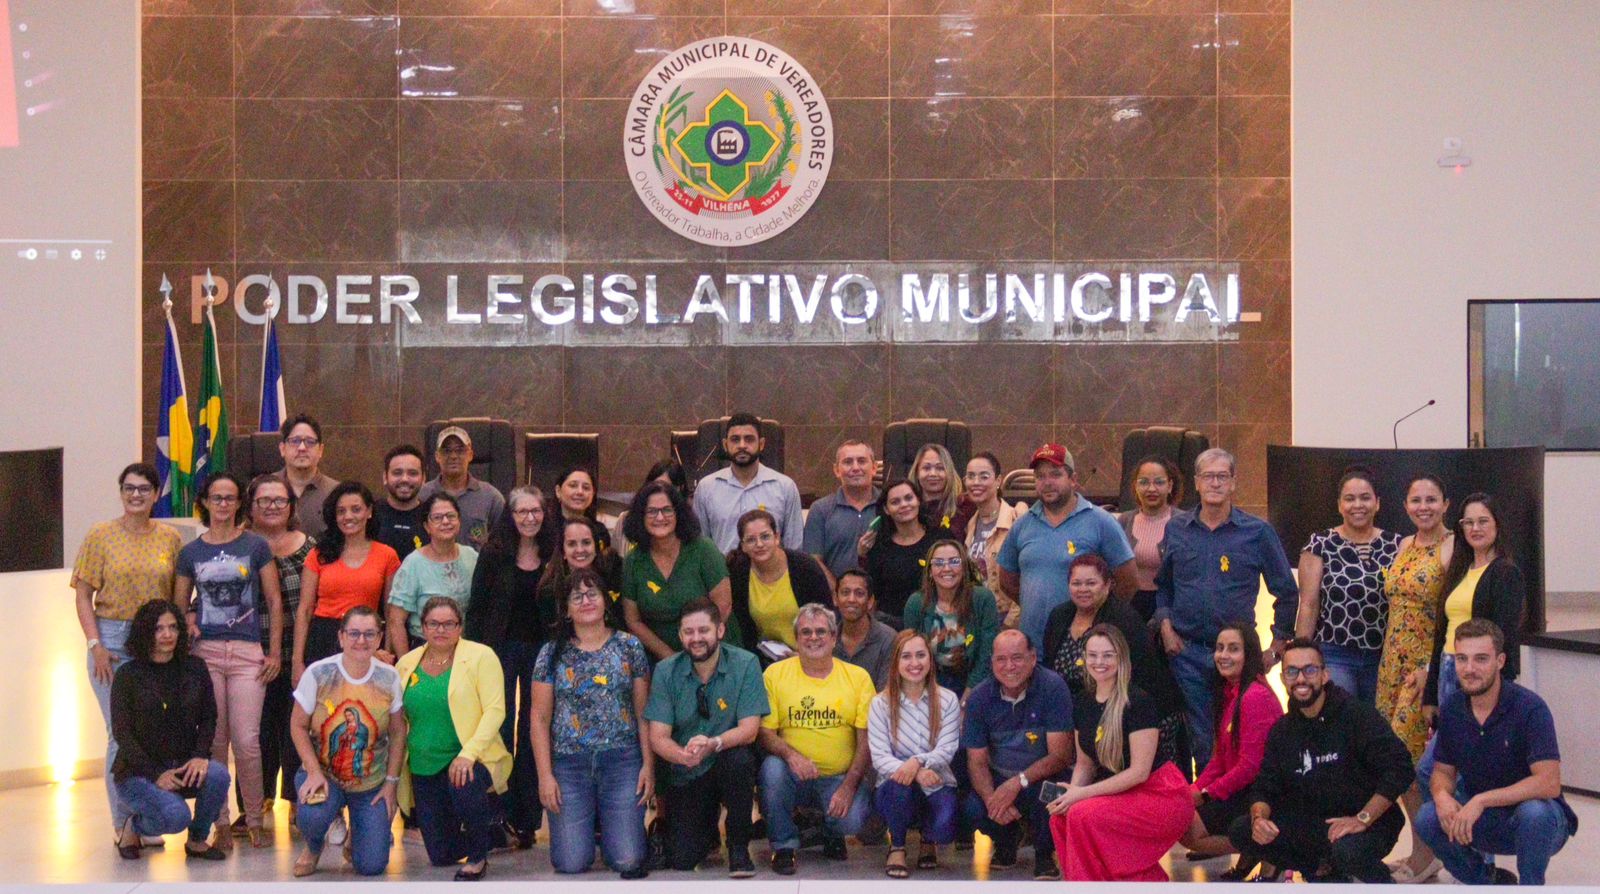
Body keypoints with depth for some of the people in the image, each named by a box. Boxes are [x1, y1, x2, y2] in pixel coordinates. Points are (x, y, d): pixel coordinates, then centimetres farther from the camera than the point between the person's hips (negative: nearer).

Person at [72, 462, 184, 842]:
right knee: (122, 733, -3)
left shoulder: (170, 539, 8)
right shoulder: (101, 535, 1)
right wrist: (96, 645, -9)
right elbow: (84, 596, 0)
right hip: (112, 640, -2)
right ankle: (122, 823, 6)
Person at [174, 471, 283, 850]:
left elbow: (274, 601, 6)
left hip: (248, 652, -2)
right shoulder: (191, 552, 10)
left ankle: (255, 821, 7)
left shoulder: (256, 546, 5)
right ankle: (221, 823, 10)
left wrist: (275, 651, 2)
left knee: (246, 740, -7)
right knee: (213, 741, 2)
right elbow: (178, 605, 17)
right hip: (205, 652, 2)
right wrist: (187, 626, -4)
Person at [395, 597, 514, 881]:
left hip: (469, 760, -4)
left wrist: (468, 754, -26)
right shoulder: (407, 663, 7)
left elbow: (495, 710, -14)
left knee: (462, 786, -40)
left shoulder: (480, 656, -6)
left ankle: (478, 857, -12)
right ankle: (485, 810, 35)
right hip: (423, 768, 5)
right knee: (440, 856, 4)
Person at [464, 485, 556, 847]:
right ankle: (500, 814, 4)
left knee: (533, 733, 5)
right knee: (501, 730, -2)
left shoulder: (553, 556, 4)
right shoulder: (493, 553, -1)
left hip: (541, 650, 2)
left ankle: (528, 819, 10)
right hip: (502, 648, -2)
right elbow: (476, 607, -2)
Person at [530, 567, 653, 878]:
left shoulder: (629, 647, 6)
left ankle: (606, 825, 25)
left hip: (622, 759, 0)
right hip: (569, 763, 0)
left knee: (628, 860, -9)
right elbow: (540, 718, 4)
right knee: (572, 863, -9)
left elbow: (643, 712, 7)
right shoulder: (552, 653, 5)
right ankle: (585, 825, 26)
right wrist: (545, 775, -3)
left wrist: (648, 764, -2)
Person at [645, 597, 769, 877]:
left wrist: (713, 744, -39)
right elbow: (658, 736, -10)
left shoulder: (745, 664, -11)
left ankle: (739, 848, -15)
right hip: (685, 775, 1)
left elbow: (749, 729, -18)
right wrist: (682, 755, -34)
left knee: (738, 758, -37)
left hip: (728, 764, -1)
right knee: (681, 860, -12)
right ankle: (708, 830, 26)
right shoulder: (666, 672, -6)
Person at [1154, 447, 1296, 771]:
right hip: (1187, 650, 2)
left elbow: (1286, 592, 7)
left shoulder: (1258, 532, 1)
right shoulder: (1176, 529, 8)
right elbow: (1162, 584, 17)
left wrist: (1277, 645, 3)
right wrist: (1166, 626, 3)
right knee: (1201, 740, 5)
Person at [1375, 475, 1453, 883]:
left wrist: (1432, 669, -19)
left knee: (1405, 756, -10)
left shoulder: (1452, 549, -9)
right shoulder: (1405, 546, 13)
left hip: (1429, 663, -7)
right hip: (1393, 661, 7)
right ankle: (1424, 851, 17)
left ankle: (1423, 856, 2)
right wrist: (1390, 660, 14)